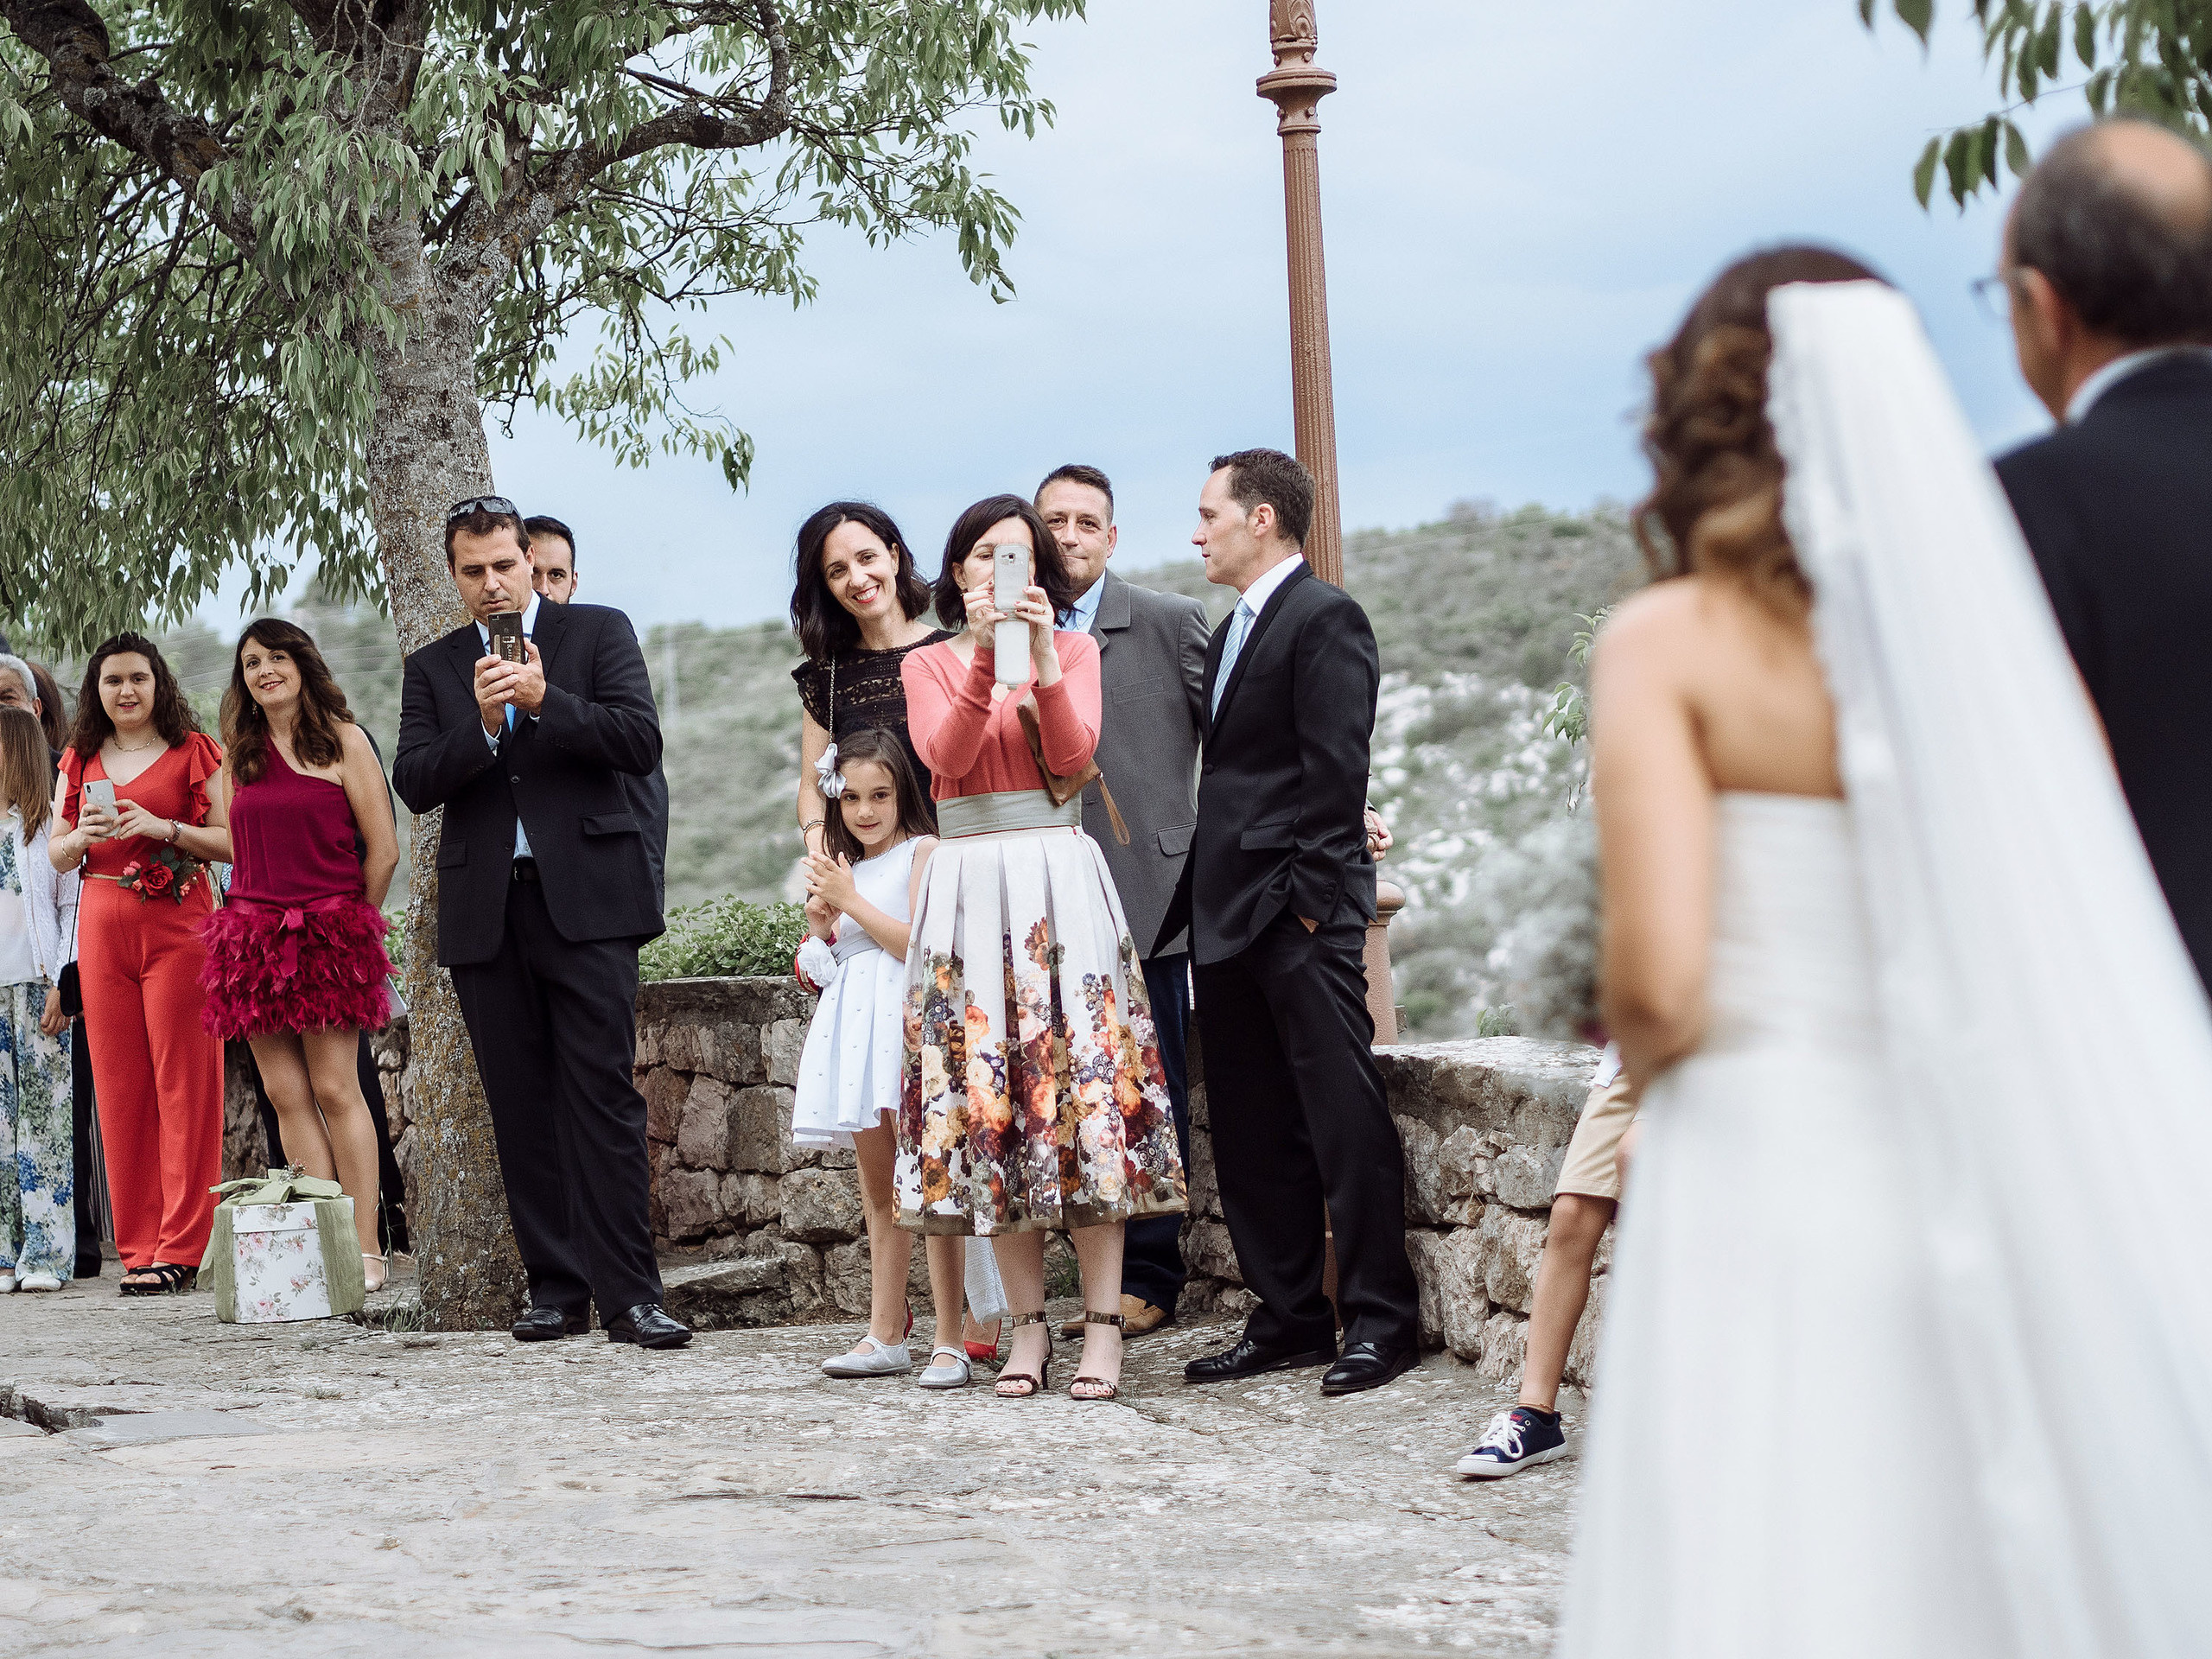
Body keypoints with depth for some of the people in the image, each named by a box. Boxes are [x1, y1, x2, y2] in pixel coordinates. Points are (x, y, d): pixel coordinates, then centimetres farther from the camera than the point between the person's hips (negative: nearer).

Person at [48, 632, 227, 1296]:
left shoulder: (193, 752, 3)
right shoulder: (81, 761, 16)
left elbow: (233, 842, -2)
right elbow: (56, 855, 17)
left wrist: (163, 828, -15)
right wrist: (81, 837, -4)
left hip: (178, 927, -4)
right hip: (103, 928, 4)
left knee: (183, 1084, -6)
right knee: (119, 1088, 1)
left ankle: (180, 1248, -4)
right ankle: (138, 1246, 5)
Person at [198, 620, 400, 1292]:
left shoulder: (342, 740, 1)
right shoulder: (239, 753, 15)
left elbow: (383, 848, 0)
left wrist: (353, 925, 5)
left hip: (327, 932, -4)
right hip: (254, 930, 4)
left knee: (334, 1089, -9)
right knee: (286, 1095, -1)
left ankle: (365, 1251, -7)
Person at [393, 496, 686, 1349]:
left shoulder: (598, 632, 7)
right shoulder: (433, 668, 15)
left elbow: (641, 743, -4)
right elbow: (414, 783, 3)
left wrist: (543, 700, -14)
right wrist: (483, 725, -12)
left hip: (585, 898, -3)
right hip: (486, 910, 3)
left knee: (603, 1095, -9)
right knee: (521, 1108, 4)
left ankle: (629, 1294, -11)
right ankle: (556, 1288, 10)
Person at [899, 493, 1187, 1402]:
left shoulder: (1074, 649, 10)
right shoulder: (928, 664, 13)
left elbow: (1075, 755, -6)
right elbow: (947, 756, -6)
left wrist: (1042, 656, -15)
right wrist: (983, 652, -16)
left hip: (1058, 875, -1)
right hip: (968, 881, 1)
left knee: (1082, 1077, -8)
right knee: (983, 1090, -2)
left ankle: (1103, 1323, -7)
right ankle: (1028, 1321, 5)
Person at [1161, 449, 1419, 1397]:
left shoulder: (1324, 618, -8)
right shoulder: (1232, 631, 20)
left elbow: (1336, 769, -15)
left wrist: (1309, 896, -18)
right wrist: (1192, 905, 15)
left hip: (1301, 917, -9)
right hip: (1230, 919, 9)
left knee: (1344, 1117, -5)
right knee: (1251, 1133, 10)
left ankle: (1381, 1318, 1)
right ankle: (1288, 1319, 16)